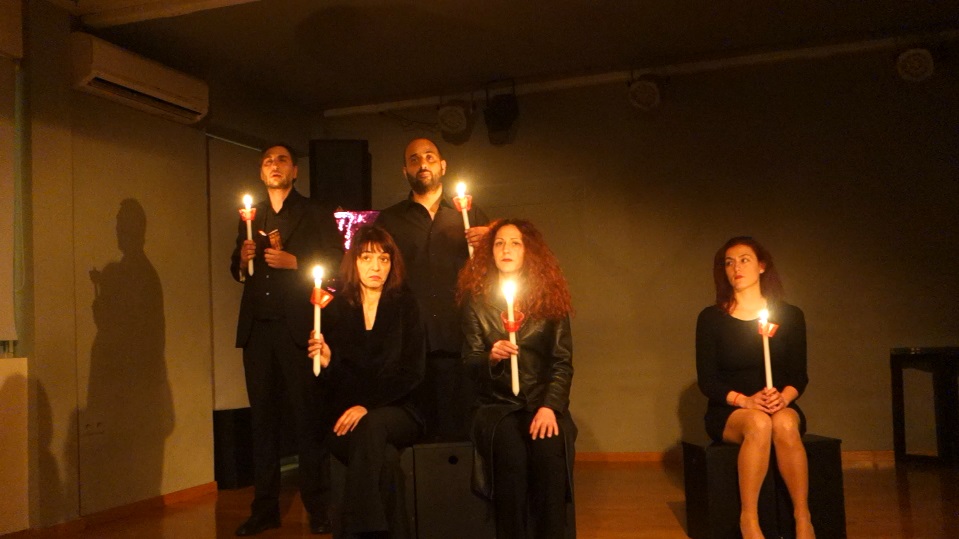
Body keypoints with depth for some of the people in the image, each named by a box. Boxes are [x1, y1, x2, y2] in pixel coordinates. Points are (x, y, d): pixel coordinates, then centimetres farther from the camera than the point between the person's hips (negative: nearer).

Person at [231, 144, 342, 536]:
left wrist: (294, 262, -14)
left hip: (297, 327, -4)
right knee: (263, 418, 7)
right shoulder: (250, 216, 18)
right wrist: (243, 259, -2)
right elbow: (237, 270, 19)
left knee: (306, 416, -3)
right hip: (257, 328, 4)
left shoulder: (315, 214, 6)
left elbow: (336, 263, -3)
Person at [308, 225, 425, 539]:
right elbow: (333, 382, 7)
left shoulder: (404, 305, 5)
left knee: (370, 426, -35)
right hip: (346, 414, 0)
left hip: (396, 410, 0)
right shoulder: (336, 308, 7)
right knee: (385, 458, -33)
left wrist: (368, 406, -16)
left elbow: (412, 372, -3)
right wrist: (326, 362, -18)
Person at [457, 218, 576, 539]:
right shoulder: (476, 300, 8)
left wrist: (550, 407, -13)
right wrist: (491, 357, -18)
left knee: (549, 450, -31)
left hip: (542, 402, 1)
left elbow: (563, 363, 3)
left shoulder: (551, 298, 8)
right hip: (496, 404, 0)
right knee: (510, 451, -32)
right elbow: (469, 362, 6)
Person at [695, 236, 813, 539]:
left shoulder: (790, 316, 4)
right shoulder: (711, 318, 0)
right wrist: (744, 401, -20)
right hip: (728, 413, -1)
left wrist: (784, 397, -19)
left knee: (784, 423, -35)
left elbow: (799, 375, 3)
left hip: (781, 407, 1)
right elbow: (707, 380, -4)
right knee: (758, 423, -36)